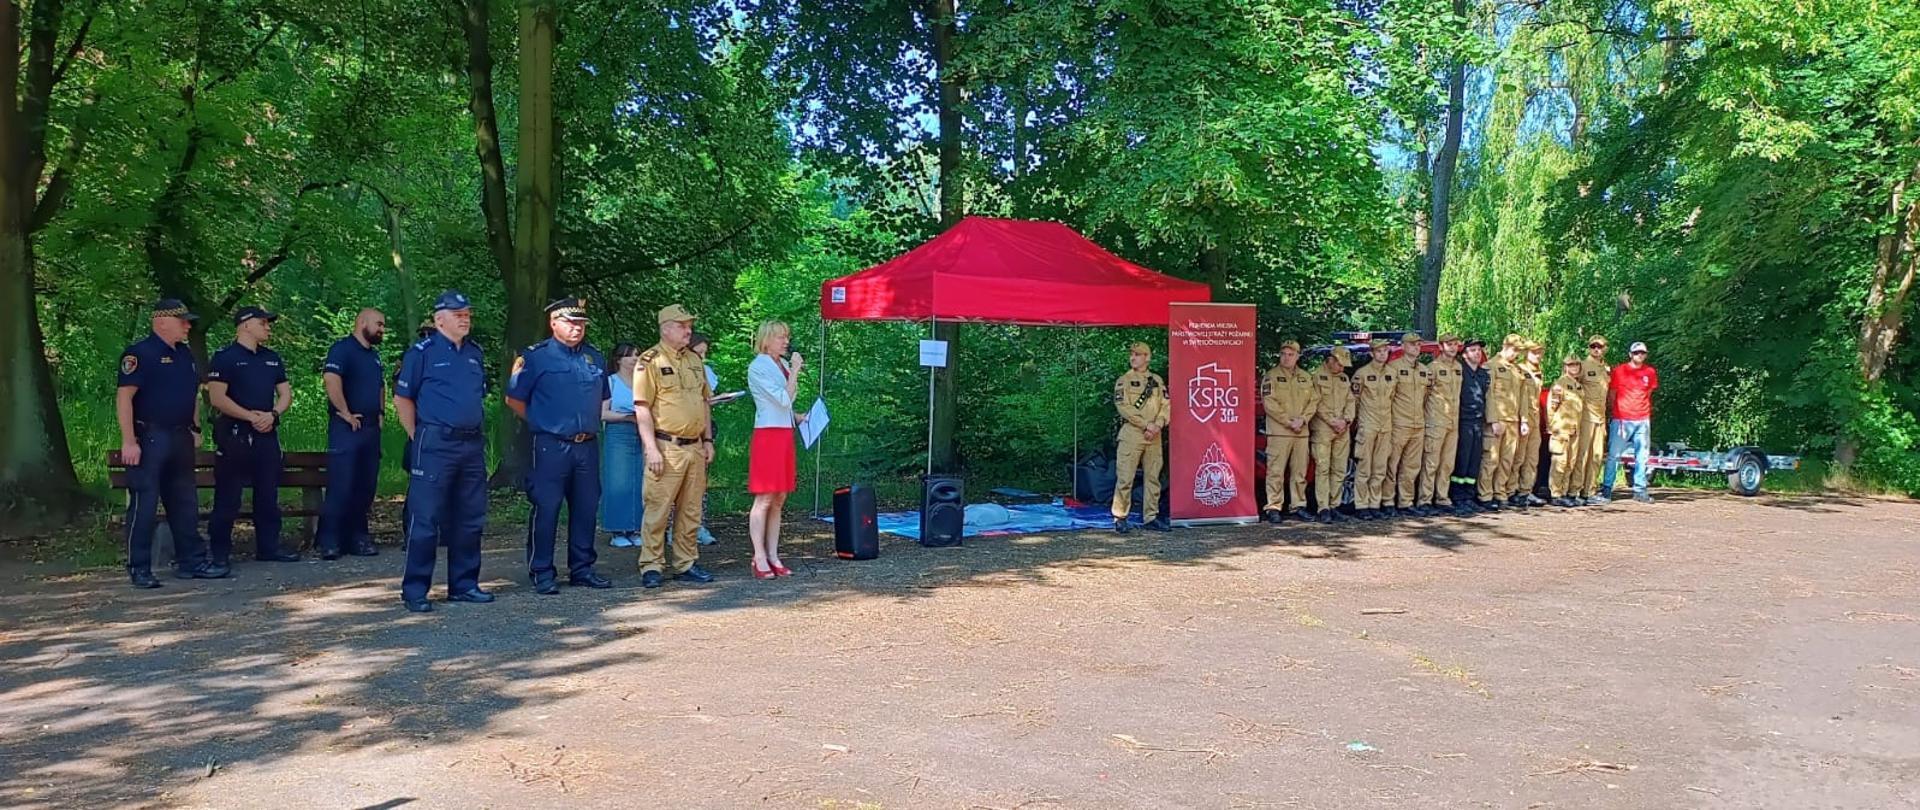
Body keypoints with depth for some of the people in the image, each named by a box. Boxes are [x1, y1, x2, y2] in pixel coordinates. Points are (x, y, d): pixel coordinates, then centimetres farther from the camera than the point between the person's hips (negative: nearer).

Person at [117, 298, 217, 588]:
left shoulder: (185, 354, 14)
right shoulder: (140, 354, -10)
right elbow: (124, 397, -16)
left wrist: (195, 429, 18)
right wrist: (129, 441, -20)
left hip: (181, 439, 8)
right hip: (149, 439, -8)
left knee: (185, 503, 12)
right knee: (144, 504, -3)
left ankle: (191, 561, 19)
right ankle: (139, 569, 4)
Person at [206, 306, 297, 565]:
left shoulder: (272, 358, 15)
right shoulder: (225, 357, -5)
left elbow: (285, 393, 14)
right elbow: (217, 398, -14)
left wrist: (273, 414, -6)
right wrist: (251, 416, -17)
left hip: (267, 434, 7)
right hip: (234, 434, -6)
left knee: (268, 495, 10)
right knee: (228, 498, -3)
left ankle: (268, 548, 17)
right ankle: (219, 552, 4)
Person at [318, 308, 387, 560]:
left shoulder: (374, 355, 20)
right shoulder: (342, 348, -7)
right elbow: (331, 380, -21)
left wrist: (381, 412, 17)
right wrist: (346, 414, -19)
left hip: (371, 428, 8)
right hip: (347, 428, -8)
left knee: (365, 487, 9)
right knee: (340, 487, -9)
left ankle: (357, 537, 16)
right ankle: (329, 541, -4)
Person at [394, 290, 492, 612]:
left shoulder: (476, 353, 15)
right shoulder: (422, 352, -3)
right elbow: (402, 399, -1)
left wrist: (478, 433, 16)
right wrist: (418, 436, -3)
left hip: (473, 444, 6)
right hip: (436, 445, -6)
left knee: (470, 519, 11)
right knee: (426, 519, -5)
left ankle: (464, 584, 22)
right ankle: (414, 591, 2)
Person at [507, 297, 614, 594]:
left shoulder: (595, 358, 13)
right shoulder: (536, 357, -4)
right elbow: (514, 399, 1)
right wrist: (541, 423, 3)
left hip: (587, 445, 5)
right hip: (551, 446, -5)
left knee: (586, 509, 10)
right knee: (545, 509, -3)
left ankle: (582, 568, 20)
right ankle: (542, 573, 5)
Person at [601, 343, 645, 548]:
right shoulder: (610, 381, 2)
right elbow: (602, 413, -5)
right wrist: (628, 417, -14)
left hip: (641, 437, 4)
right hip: (617, 436, -4)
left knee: (639, 484, 1)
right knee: (618, 484, -5)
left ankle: (634, 530, 9)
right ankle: (618, 532, 0)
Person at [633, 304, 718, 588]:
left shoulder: (694, 360, 14)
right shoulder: (650, 362, -8)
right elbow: (642, 408, -12)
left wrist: (708, 440, 15)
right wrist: (652, 449, -18)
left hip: (695, 447, 7)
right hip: (666, 448, -7)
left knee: (691, 510, 11)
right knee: (657, 509, -3)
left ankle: (686, 564, 20)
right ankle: (651, 567, 4)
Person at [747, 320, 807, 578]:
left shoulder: (782, 364, 14)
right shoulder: (758, 367, -10)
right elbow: (784, 399, -16)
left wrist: (798, 418, 10)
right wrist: (795, 371, -10)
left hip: (785, 435, 8)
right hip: (767, 435, -8)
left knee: (779, 500, 8)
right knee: (764, 499, -6)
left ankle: (773, 557, 12)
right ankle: (759, 559, -3)